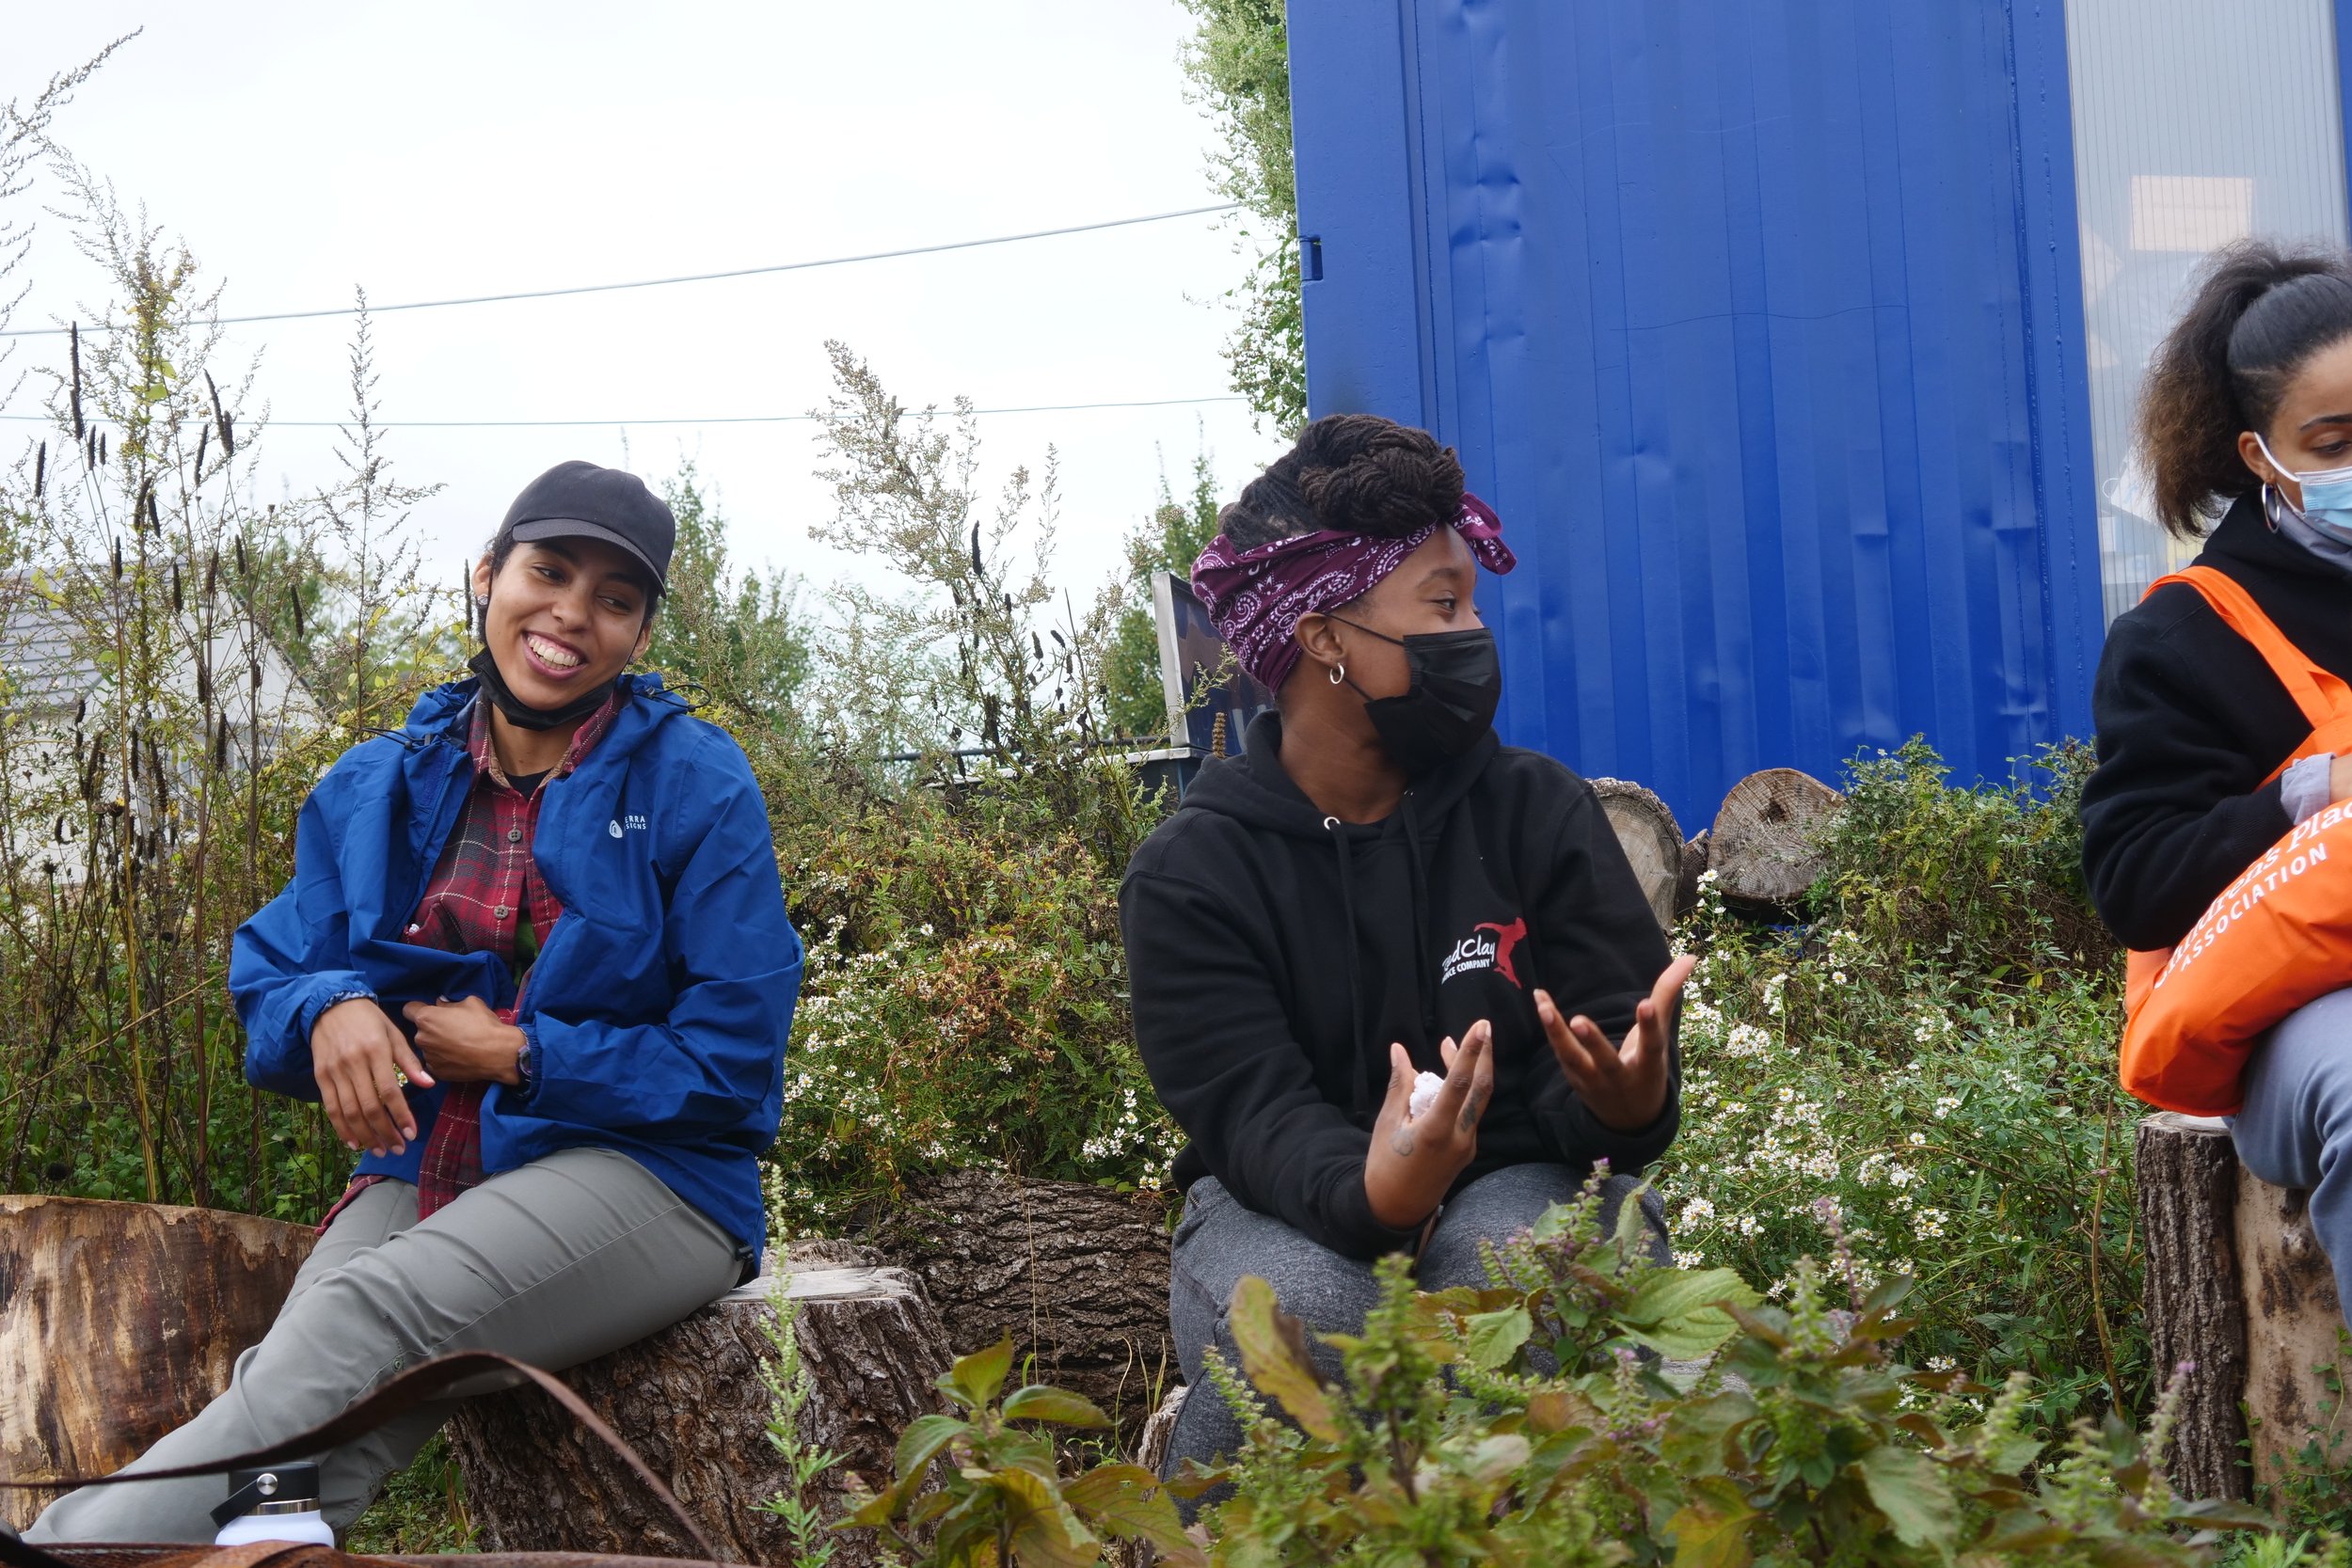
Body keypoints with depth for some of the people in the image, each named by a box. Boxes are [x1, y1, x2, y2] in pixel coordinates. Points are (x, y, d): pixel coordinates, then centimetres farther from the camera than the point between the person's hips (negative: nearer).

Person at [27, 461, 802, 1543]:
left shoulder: (696, 787, 0)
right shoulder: (375, 789, 12)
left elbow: (733, 1060, -4)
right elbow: (271, 977, 14)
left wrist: (519, 1054, -8)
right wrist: (332, 1012, -10)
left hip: (645, 1178, -4)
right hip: (425, 1171, 4)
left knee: (370, 1312, -36)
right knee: (294, 1408, -31)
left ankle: (89, 1535, -46)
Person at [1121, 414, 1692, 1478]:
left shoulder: (1538, 811, -2)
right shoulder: (1191, 873, -8)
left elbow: (1616, 1044, -7)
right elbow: (1260, 1114, -18)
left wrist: (1627, 1102, -34)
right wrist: (1372, 1196, -42)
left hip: (1517, 1175, 1)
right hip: (1295, 1208, -1)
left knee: (1517, 1264, -35)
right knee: (1304, 1316, -35)